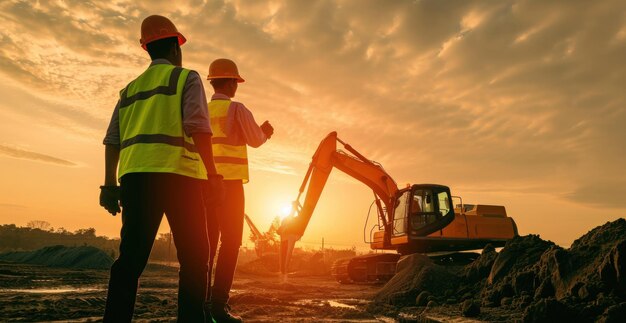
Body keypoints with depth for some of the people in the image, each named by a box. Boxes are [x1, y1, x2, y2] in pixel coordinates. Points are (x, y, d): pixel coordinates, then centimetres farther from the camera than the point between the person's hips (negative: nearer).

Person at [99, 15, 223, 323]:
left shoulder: (131, 88, 24)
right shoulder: (186, 78, 7)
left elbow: (112, 140, 17)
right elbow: (197, 127, -8)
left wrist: (110, 185, 17)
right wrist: (212, 175, -10)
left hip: (134, 176, 6)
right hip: (177, 175, -5)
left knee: (131, 258, 5)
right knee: (194, 258, 1)